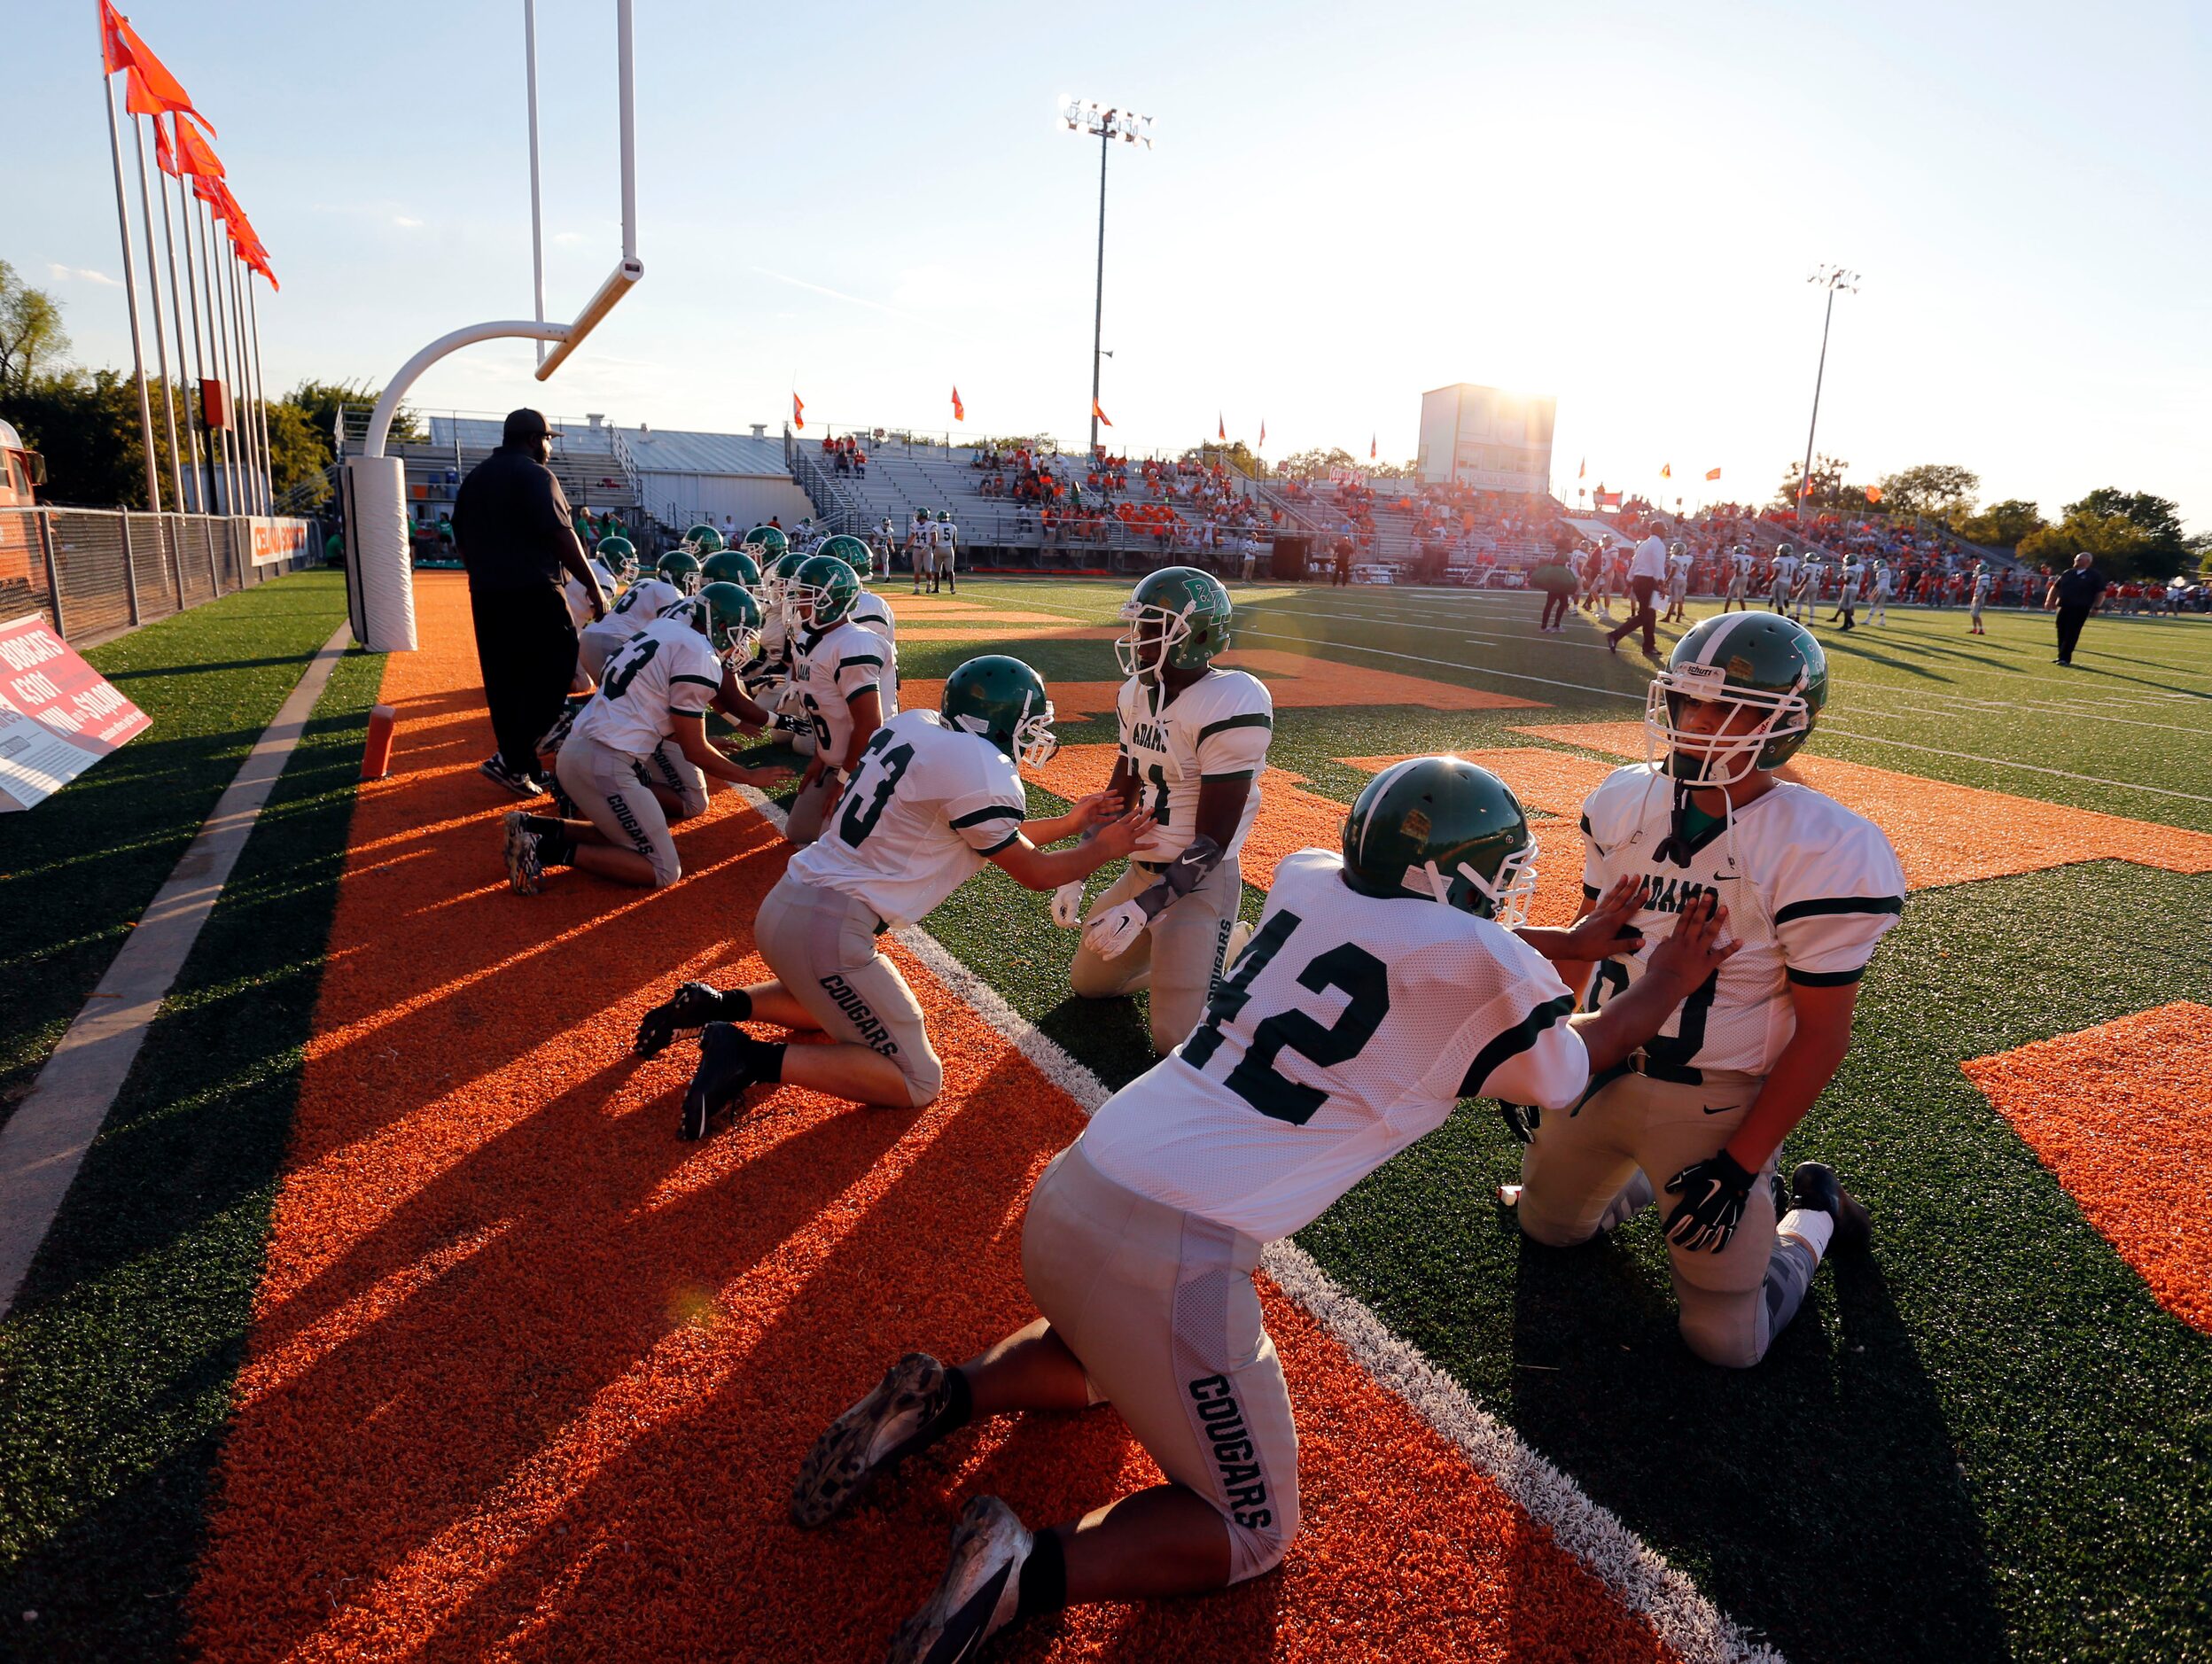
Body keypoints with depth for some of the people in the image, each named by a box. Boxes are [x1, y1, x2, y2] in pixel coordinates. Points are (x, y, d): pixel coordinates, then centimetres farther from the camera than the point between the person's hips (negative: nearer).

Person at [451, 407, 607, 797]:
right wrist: (593, 587, -10)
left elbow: (462, 538, 20)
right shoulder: (534, 475, -7)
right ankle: (512, 759, -12)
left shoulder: (474, 478, 17)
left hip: (484, 594, 8)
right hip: (532, 592, -8)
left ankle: (518, 763, 16)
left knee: (503, 679, 10)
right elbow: (561, 537, -14)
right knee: (554, 670, -2)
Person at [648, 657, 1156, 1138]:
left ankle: (712, 1006, 19)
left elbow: (985, 836, 18)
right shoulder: (984, 775, -16)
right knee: (919, 1082, 4)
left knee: (837, 1007, 37)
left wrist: (1069, 823, 22)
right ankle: (753, 1060, -7)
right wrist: (1103, 847, 15)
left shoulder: (913, 725, 8)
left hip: (783, 903, 9)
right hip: (826, 932, -9)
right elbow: (1034, 872, 0)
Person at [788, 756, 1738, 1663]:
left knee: (1102, 1359, 40)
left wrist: (1572, 945, 33)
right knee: (1251, 1534, 18)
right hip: (1170, 1256, -7)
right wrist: (1666, 990, 31)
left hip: (1067, 1192, 7)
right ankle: (1029, 1572, -3)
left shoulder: (1308, 881, 8)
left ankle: (941, 1400, 17)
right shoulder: (1490, 974, -8)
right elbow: (1568, 1072, 16)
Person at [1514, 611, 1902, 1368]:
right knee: (1547, 1223, 21)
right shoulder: (1627, 801, -6)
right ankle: (1650, 1175, 43)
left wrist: (1740, 1163, -16)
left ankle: (1813, 1212, 33)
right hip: (1602, 1070, 5)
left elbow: (1822, 1034, -16)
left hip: (1716, 1102, -5)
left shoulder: (1818, 851, -22)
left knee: (1728, 1340, 7)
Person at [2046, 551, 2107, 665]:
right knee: (2061, 633, 7)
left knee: (2072, 634, -8)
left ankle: (2065, 658, -6)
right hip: (2064, 607, 5)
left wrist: (2096, 607, -8)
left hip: (2080, 609, -5)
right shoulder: (2067, 573, 14)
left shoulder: (2095, 575, 1)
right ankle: (2061, 656, 17)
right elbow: (2055, 587, 20)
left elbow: (2101, 592, -1)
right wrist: (2049, 601, 9)